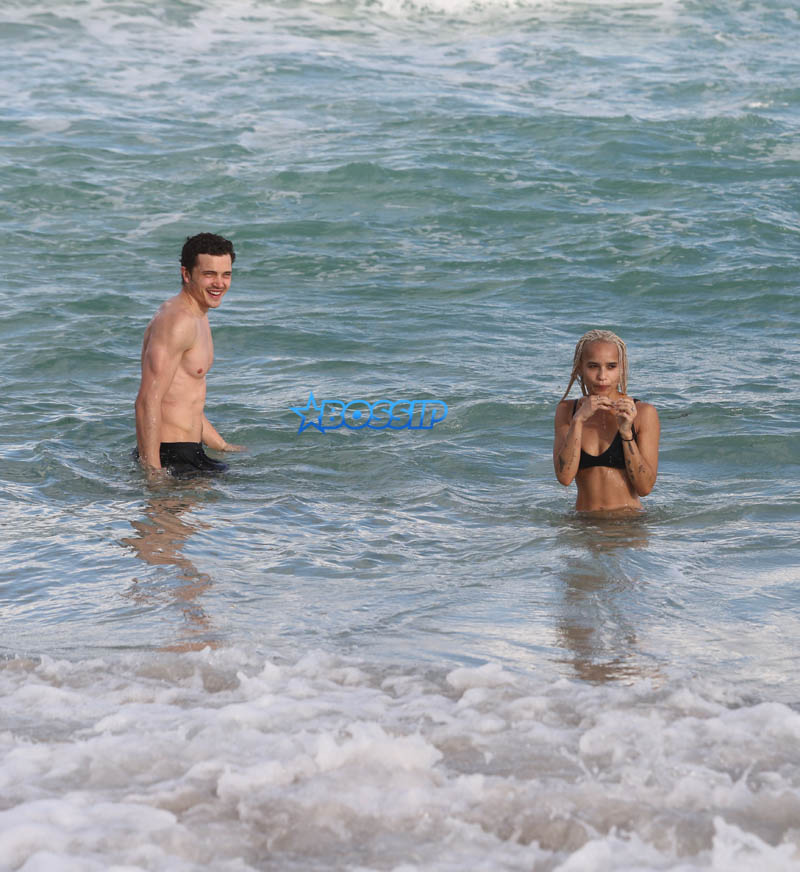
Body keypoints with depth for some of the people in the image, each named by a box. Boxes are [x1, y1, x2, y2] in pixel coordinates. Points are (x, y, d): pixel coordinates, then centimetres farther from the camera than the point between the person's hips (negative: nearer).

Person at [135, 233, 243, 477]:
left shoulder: (198, 318, 18)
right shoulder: (177, 320, -16)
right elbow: (148, 401, -23)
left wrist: (222, 447, 29)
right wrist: (153, 471, -26)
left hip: (189, 453, 10)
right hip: (171, 458, -10)